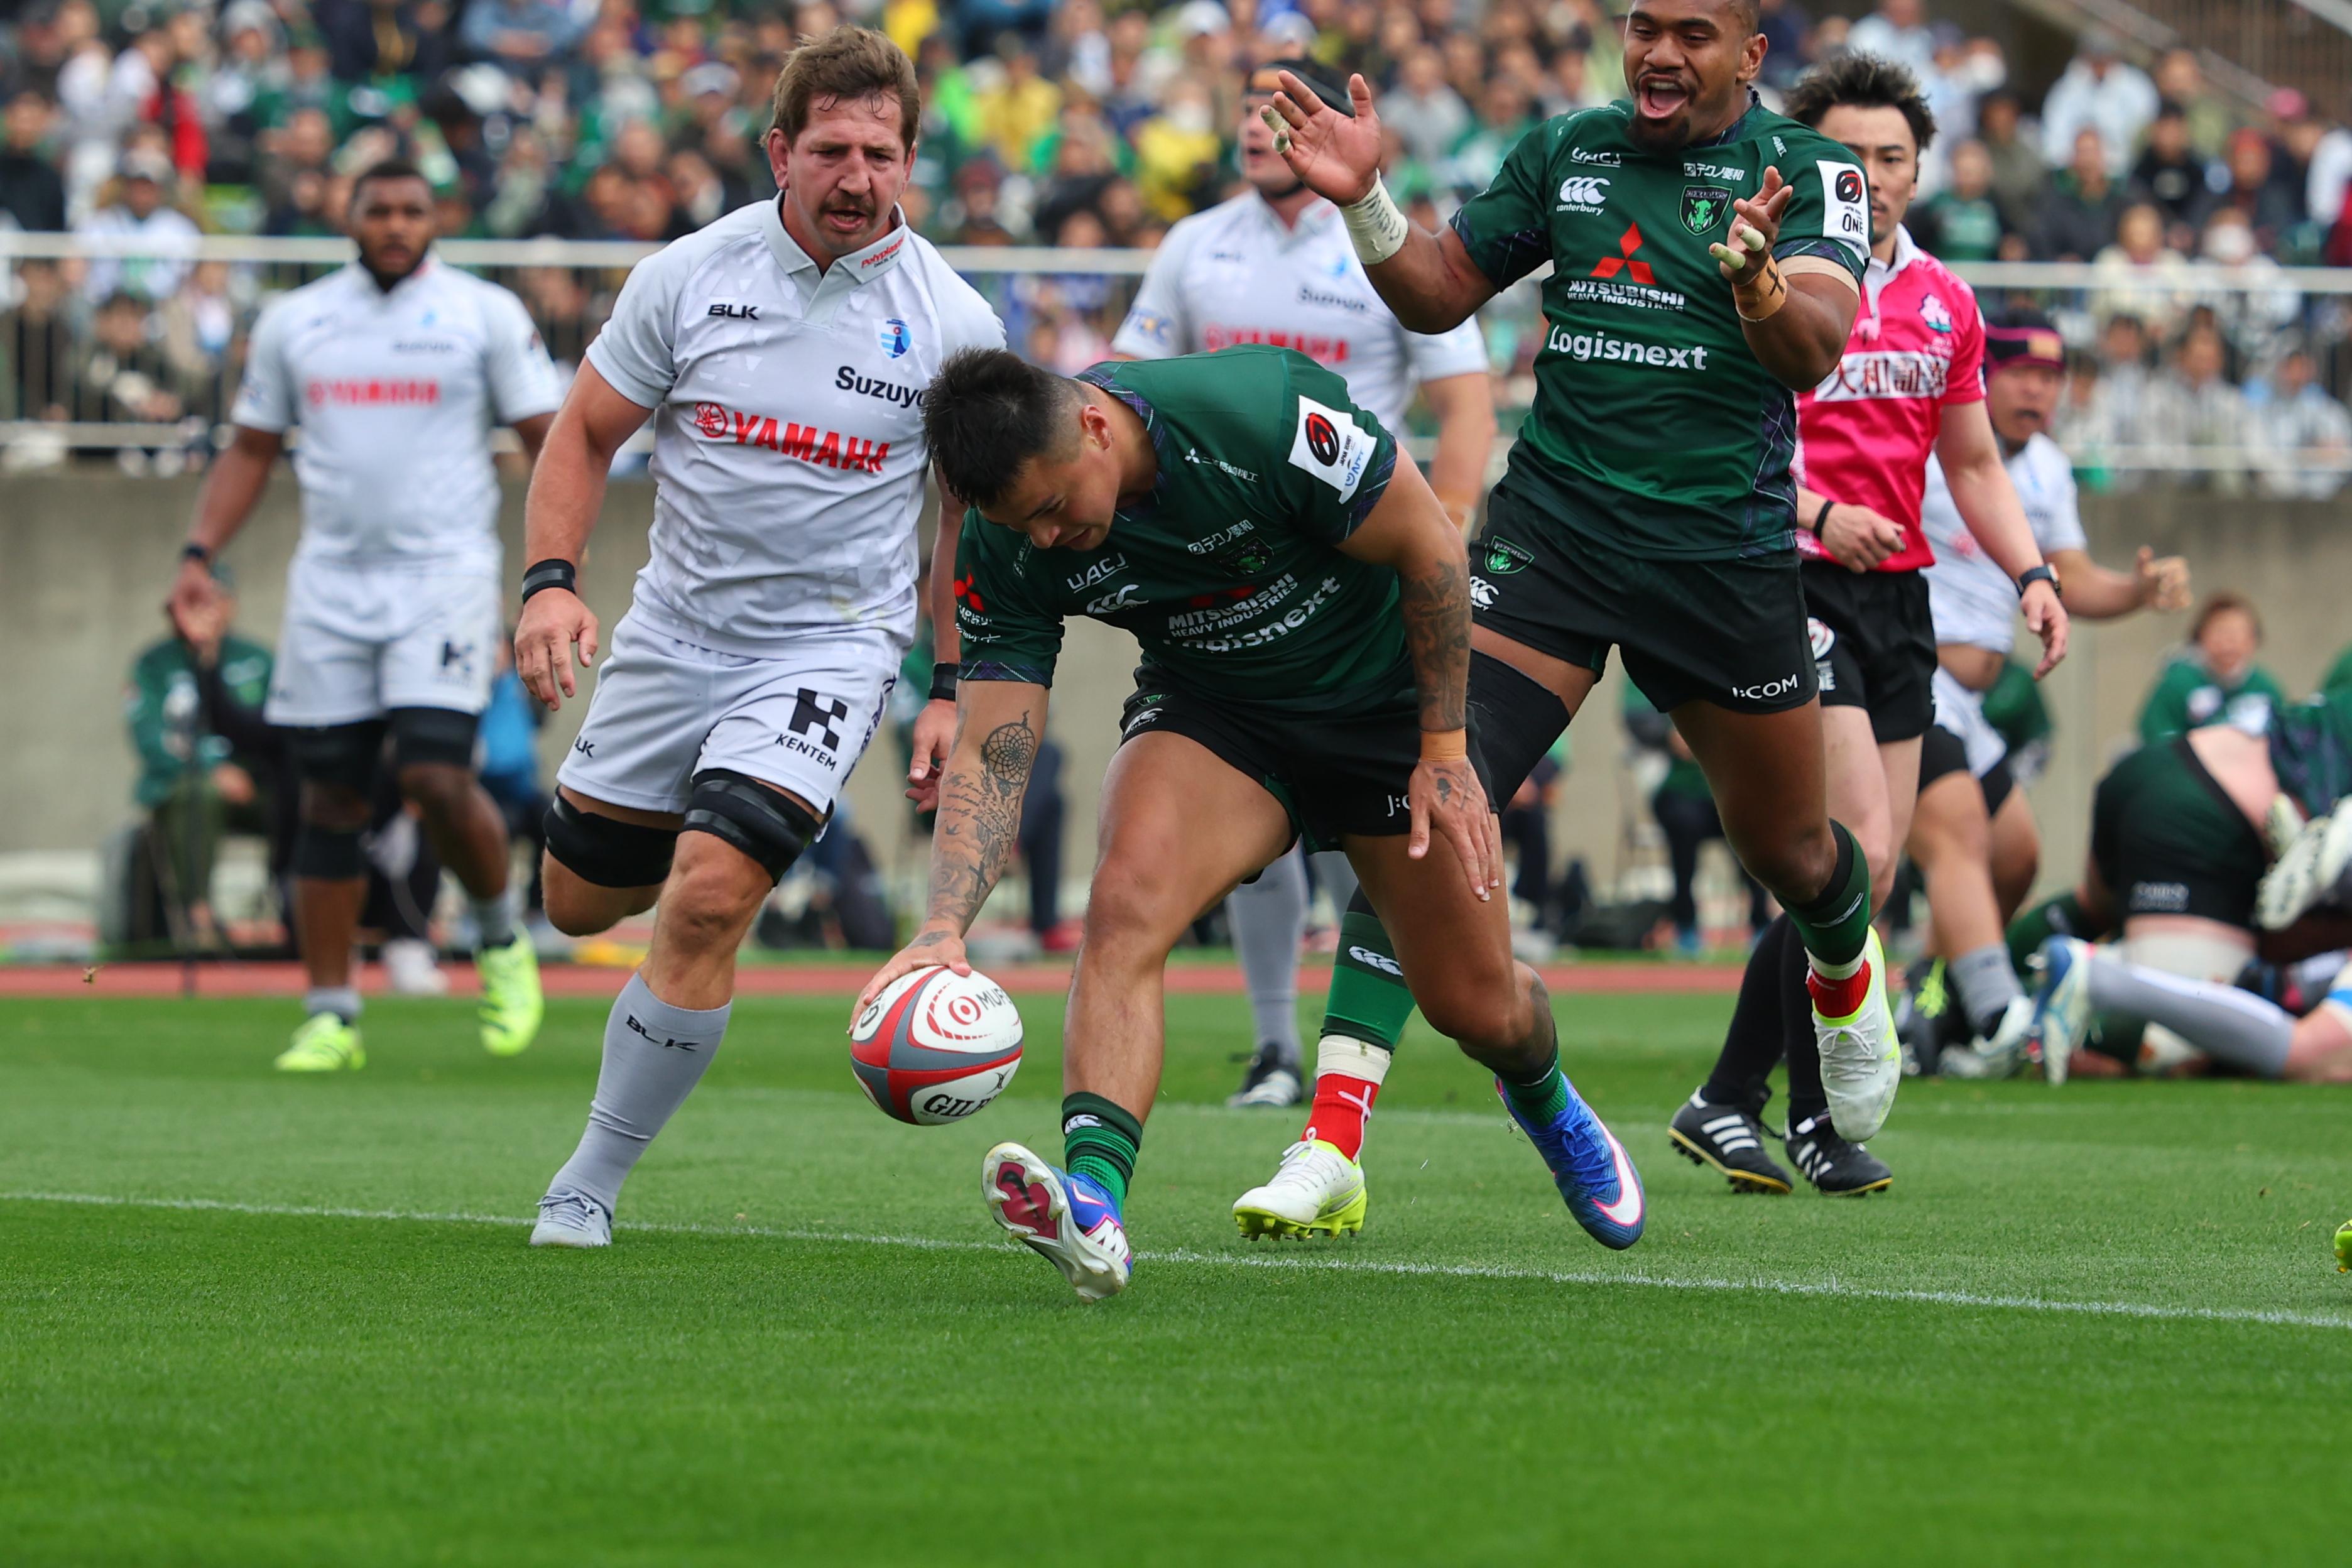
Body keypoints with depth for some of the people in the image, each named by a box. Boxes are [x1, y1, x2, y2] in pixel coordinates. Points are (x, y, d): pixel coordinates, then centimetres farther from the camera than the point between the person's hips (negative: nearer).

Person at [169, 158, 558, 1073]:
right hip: (331, 579, 3)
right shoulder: (293, 321, 11)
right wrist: (199, 555, 6)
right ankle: (330, 1015, 7)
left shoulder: (485, 314, 2)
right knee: (329, 796, 1)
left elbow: (547, 443, 2)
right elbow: (251, 450, 18)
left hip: (446, 575, -3)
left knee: (436, 776, -16)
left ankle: (501, 940, 11)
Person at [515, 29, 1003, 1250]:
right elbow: (586, 432, 4)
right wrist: (550, 580, -11)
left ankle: (589, 1184, -8)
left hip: (831, 646, -3)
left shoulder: (951, 323, -8)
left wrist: (954, 691, -3)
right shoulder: (690, 276, -6)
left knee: (707, 900, -21)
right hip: (674, 630, 3)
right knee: (580, 903, 13)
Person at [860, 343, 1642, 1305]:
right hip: (1211, 710, 2)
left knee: (1479, 1006, 5)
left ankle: (1543, 1100, 43)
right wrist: (943, 927, -36)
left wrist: (1445, 750, -15)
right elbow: (990, 759, -19)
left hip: (1385, 696, -2)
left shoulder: (1260, 413, -34)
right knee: (1126, 901, -29)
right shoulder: (1007, 550, -21)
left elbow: (1428, 546, -20)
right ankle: (1092, 1205, -40)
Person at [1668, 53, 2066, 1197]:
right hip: (1795, 588, -7)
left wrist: (2030, 574, 6)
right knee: (1859, 856, -17)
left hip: (1900, 597, 7)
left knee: (1861, 875, 4)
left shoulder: (1944, 301, 15)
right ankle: (1818, 1114, -6)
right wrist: (1819, 515, -24)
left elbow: (1973, 463, 21)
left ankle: (1725, 1103, 15)